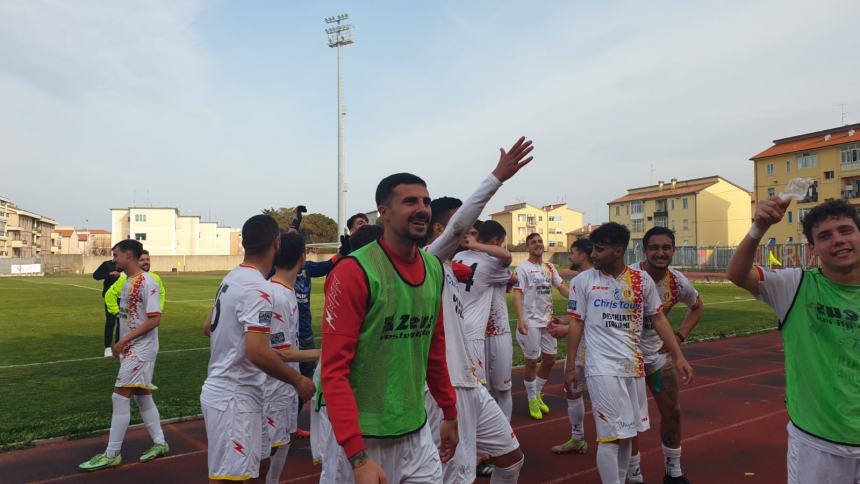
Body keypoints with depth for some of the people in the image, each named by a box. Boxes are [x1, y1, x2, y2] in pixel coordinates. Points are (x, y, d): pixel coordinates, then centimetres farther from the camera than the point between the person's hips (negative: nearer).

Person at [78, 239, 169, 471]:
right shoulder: (128, 282, 12)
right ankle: (160, 443, 25)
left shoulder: (147, 282, -17)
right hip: (131, 348, 9)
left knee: (120, 396, -6)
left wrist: (125, 339, -21)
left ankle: (111, 455, 4)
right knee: (142, 396, 14)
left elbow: (154, 319, -22)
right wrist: (121, 344, 12)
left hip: (141, 349, -9)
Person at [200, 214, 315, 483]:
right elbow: (257, 353, -29)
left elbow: (210, 327, 20)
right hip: (235, 398, -10)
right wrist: (298, 380, -17)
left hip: (219, 390, 10)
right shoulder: (258, 288, -22)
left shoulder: (231, 278, 8)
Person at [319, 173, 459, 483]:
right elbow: (334, 370, -18)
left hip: (416, 432, 6)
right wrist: (358, 456, -23)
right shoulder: (354, 271, -17)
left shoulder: (435, 269, 3)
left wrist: (450, 413, 18)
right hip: (361, 438, -5)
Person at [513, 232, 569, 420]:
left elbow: (561, 287, 10)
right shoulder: (523, 268, -9)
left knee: (550, 359, 12)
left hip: (548, 320, 7)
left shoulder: (549, 267, 10)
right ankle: (532, 399, 19)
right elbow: (517, 294, -15)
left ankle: (537, 394, 31)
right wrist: (520, 319, -26)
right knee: (532, 361, 2)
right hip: (531, 321, -6)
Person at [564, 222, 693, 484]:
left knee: (627, 432, 13)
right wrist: (570, 366, -1)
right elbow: (576, 323, 0)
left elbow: (658, 319, 8)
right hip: (602, 367, -3)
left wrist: (678, 356, 2)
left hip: (634, 365, 4)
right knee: (611, 435, -6)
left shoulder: (642, 280, 1)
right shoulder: (583, 281, -4)